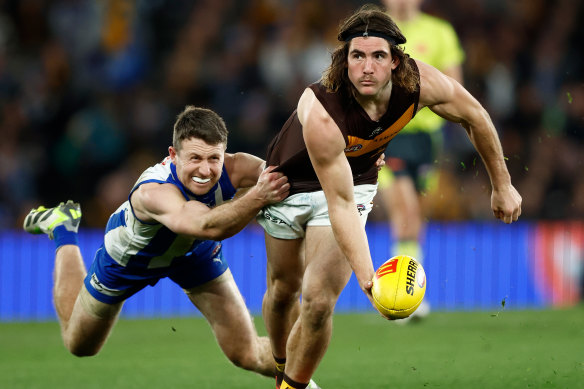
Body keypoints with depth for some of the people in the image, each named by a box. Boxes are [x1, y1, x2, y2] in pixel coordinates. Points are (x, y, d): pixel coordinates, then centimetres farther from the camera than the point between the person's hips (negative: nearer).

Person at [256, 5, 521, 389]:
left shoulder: (420, 83, -29)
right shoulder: (320, 115, -41)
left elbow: (474, 116, -7)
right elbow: (341, 204, -35)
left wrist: (502, 185, 1)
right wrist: (366, 277, -41)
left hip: (358, 179, 2)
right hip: (292, 181, -2)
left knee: (318, 300, -15)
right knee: (283, 289, 17)